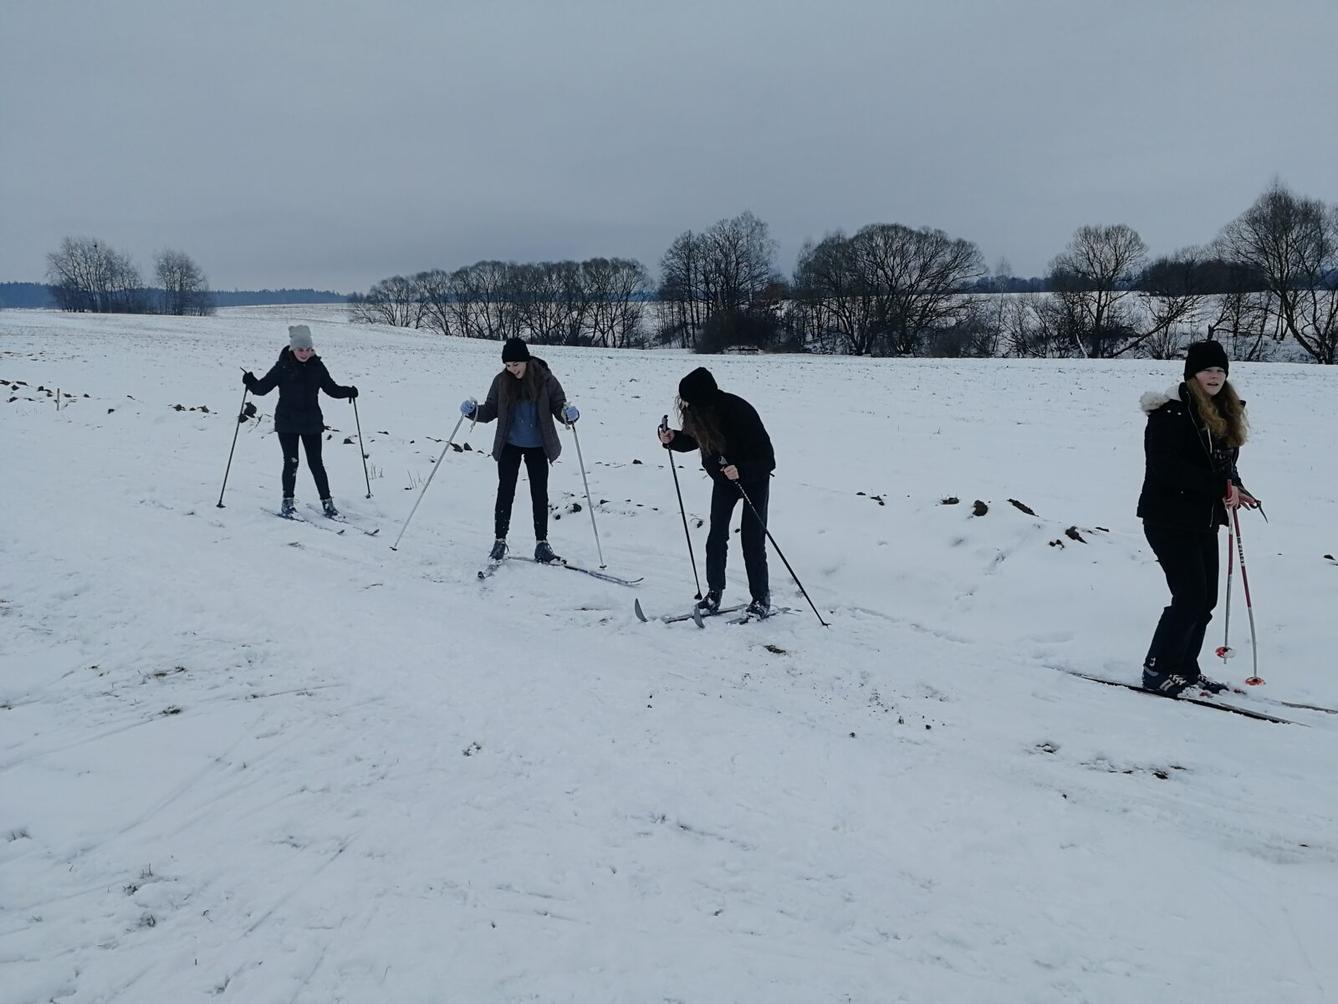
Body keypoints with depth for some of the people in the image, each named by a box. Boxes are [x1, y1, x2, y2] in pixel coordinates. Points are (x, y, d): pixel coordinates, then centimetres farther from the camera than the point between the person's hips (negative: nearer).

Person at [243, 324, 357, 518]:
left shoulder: (317, 366, 4)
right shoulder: (283, 367, -4)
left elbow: (331, 388, 13)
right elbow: (263, 387, 0)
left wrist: (347, 392, -1)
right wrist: (251, 383, -18)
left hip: (312, 423, 2)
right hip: (287, 423, -2)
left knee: (316, 462, 3)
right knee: (291, 462, -2)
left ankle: (327, 502, 9)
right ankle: (287, 502, 10)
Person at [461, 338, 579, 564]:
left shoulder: (545, 380, -10)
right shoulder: (501, 381, -5)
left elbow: (558, 405, -5)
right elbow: (491, 410, 1)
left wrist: (568, 413, -27)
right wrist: (474, 411, -19)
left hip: (537, 447, 0)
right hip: (509, 445, 1)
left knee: (540, 494, 6)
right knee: (505, 492, 1)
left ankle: (541, 543, 15)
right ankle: (499, 541, 12)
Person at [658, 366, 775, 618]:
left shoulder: (740, 412, -35)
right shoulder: (699, 413, -19)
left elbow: (766, 459, -31)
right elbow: (692, 440, 4)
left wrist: (742, 471, -47)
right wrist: (673, 439, -16)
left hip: (754, 479, -5)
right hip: (723, 478, 5)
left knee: (752, 540, -3)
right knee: (716, 536, 0)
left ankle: (761, 597, 12)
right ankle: (714, 592, 12)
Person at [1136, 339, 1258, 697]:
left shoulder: (1226, 413, 12)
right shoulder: (1171, 412, -15)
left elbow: (1223, 463, 20)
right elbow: (1166, 467, -23)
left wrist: (1234, 487, -1)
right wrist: (1220, 486, -23)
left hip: (1204, 521, 9)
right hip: (1169, 518, -9)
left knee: (1205, 599, 11)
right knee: (1191, 597, -9)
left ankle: (1186, 669, 24)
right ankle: (1157, 668, 4)